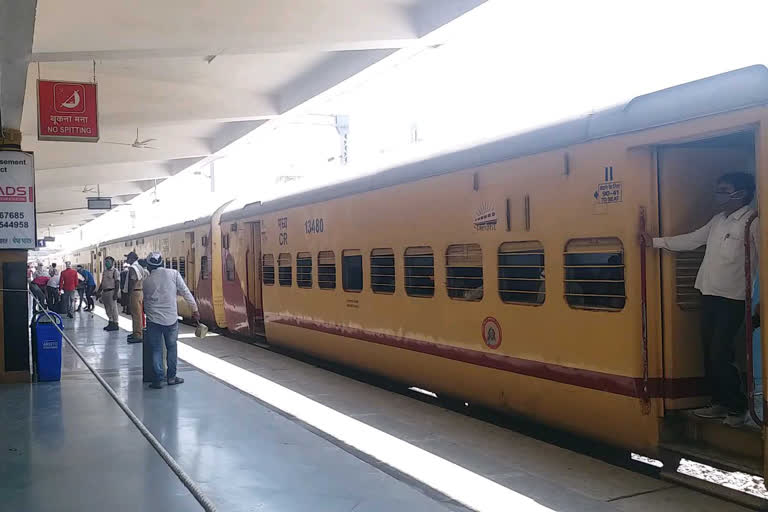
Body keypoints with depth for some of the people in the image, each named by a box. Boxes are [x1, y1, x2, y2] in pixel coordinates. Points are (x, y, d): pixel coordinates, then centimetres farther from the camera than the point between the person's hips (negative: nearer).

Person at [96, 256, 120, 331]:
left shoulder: (115, 271, -6)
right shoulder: (104, 272, 18)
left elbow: (117, 283, -11)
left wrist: (115, 293, -18)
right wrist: (98, 291, 16)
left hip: (111, 291, -8)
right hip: (104, 291, 8)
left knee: (113, 308, -6)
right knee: (108, 309, 10)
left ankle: (115, 324, -2)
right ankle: (110, 323, 17)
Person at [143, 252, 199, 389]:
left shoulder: (146, 281, 2)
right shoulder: (173, 274, -4)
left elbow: (145, 301, 11)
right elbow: (185, 292, -4)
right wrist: (195, 309, 2)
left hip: (153, 319, 0)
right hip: (171, 318, 0)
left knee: (156, 349, 8)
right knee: (172, 347, 14)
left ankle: (158, 379, 8)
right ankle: (171, 377, 19)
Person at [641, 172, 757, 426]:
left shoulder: (752, 222, -12)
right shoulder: (718, 220, 12)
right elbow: (691, 240, 18)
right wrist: (655, 241, 15)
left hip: (732, 299, -8)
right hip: (709, 295, 8)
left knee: (720, 355, -7)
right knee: (709, 353, 11)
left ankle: (737, 407, 10)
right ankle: (720, 403, 24)